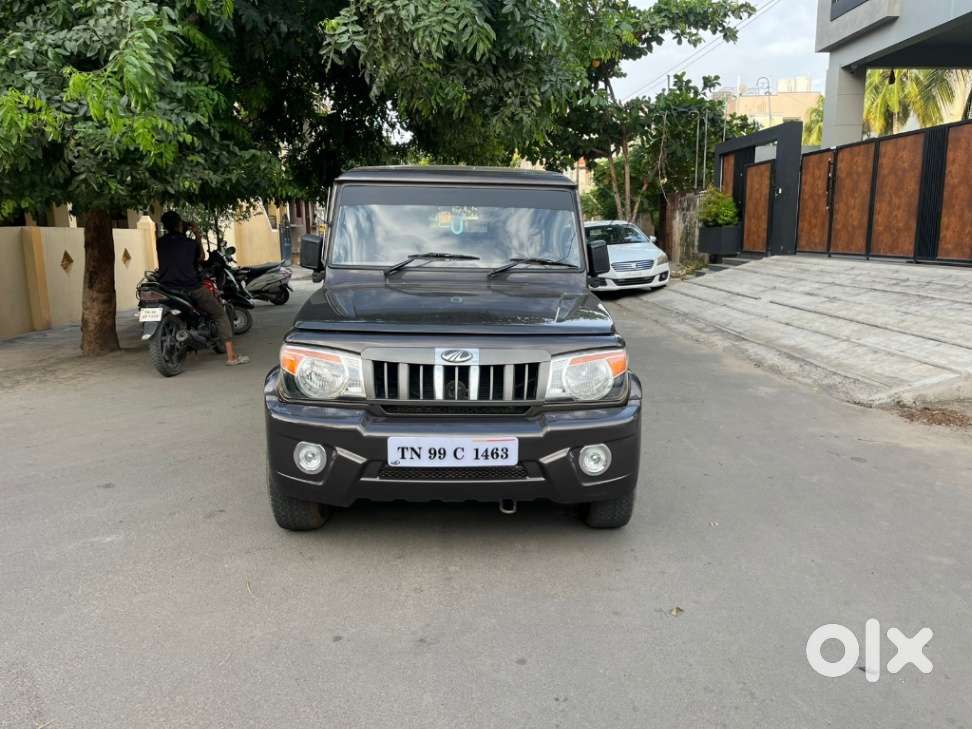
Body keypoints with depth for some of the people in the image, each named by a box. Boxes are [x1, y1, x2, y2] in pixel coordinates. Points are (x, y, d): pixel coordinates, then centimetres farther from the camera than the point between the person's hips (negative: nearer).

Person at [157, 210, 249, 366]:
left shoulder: (160, 243, 5)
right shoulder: (190, 243, -3)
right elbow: (200, 258, 15)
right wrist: (198, 236, 20)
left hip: (166, 288, 4)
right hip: (191, 287, -4)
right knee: (220, 314, 7)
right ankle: (231, 355, -2)